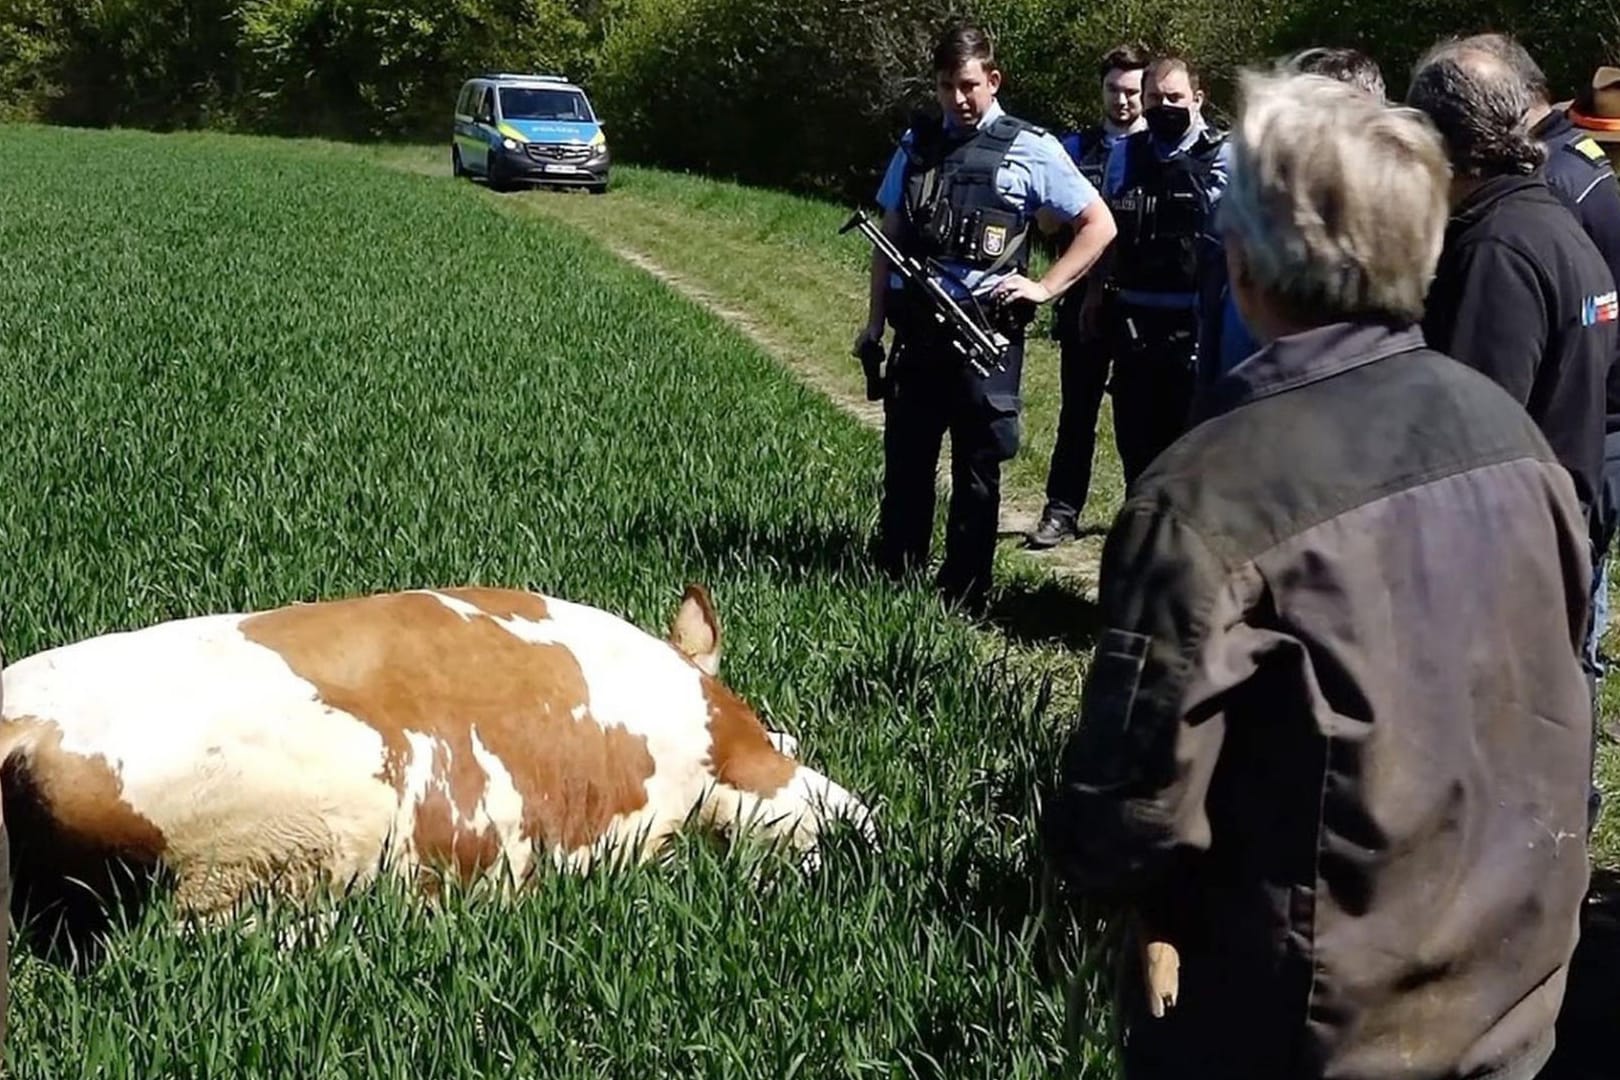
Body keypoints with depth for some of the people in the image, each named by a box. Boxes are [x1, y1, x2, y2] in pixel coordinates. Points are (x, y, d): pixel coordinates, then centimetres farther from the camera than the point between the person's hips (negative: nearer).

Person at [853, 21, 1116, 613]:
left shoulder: (1030, 149, -2)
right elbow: (889, 234, 16)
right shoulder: (916, 144, 10)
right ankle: (891, 580, 19)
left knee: (977, 469, 6)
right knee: (905, 459, 9)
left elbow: (1099, 225, 1)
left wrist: (1045, 287, -8)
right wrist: (875, 319, 11)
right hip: (914, 326, 4)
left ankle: (964, 596, 15)